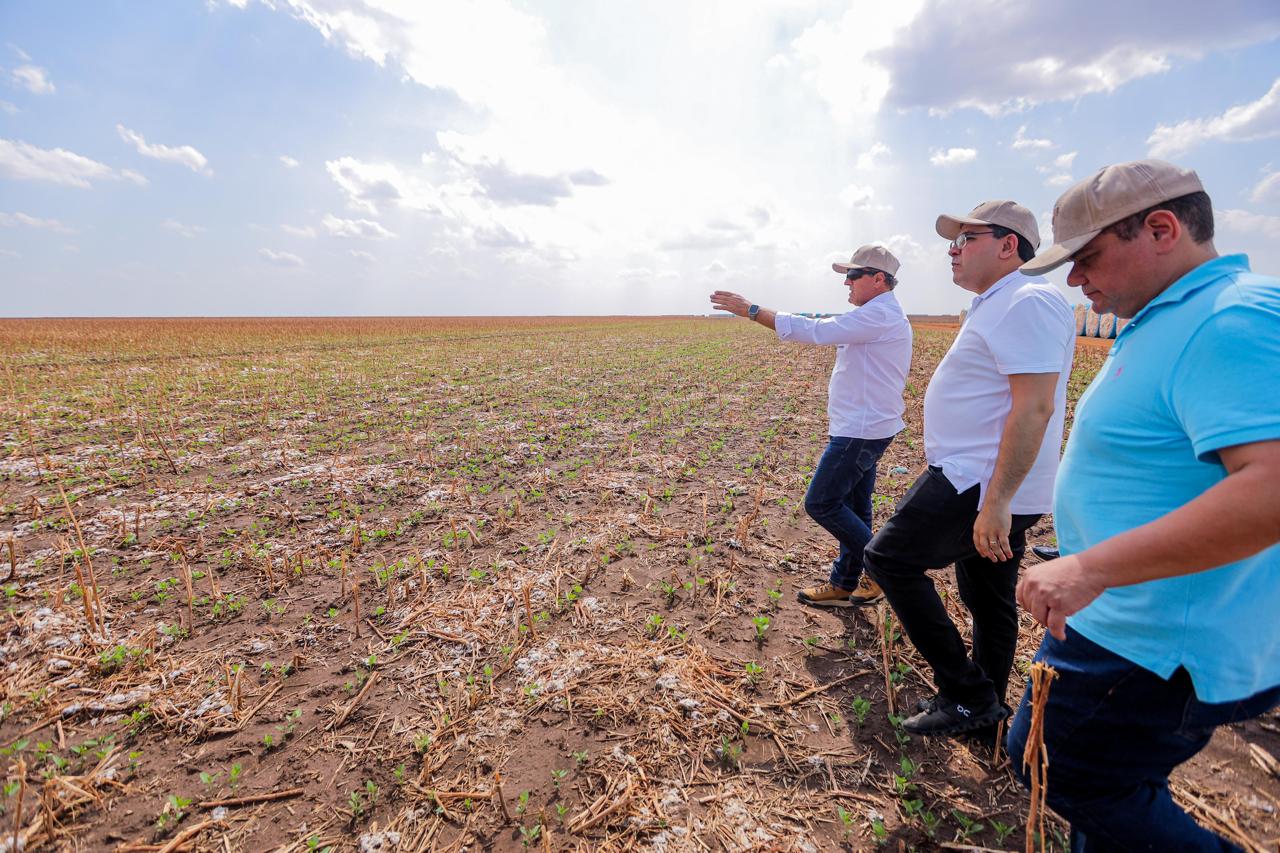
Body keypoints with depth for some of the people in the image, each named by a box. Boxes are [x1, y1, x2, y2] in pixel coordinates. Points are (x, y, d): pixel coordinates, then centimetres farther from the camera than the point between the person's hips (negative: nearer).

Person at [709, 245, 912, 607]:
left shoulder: (880, 315, -18)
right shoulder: (880, 315, 17)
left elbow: (816, 331, -26)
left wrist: (752, 310, -24)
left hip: (861, 430, -11)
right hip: (862, 427, 11)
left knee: (821, 503, -6)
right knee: (852, 506, 14)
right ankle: (845, 585, 25)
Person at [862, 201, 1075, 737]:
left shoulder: (1026, 302, -16)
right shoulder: (998, 306, 17)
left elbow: (1034, 408, -25)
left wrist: (996, 502, -28)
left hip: (983, 486, -11)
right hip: (990, 488, 11)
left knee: (888, 558, -6)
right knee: (989, 599, 18)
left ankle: (967, 694, 4)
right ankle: (984, 713, 34)